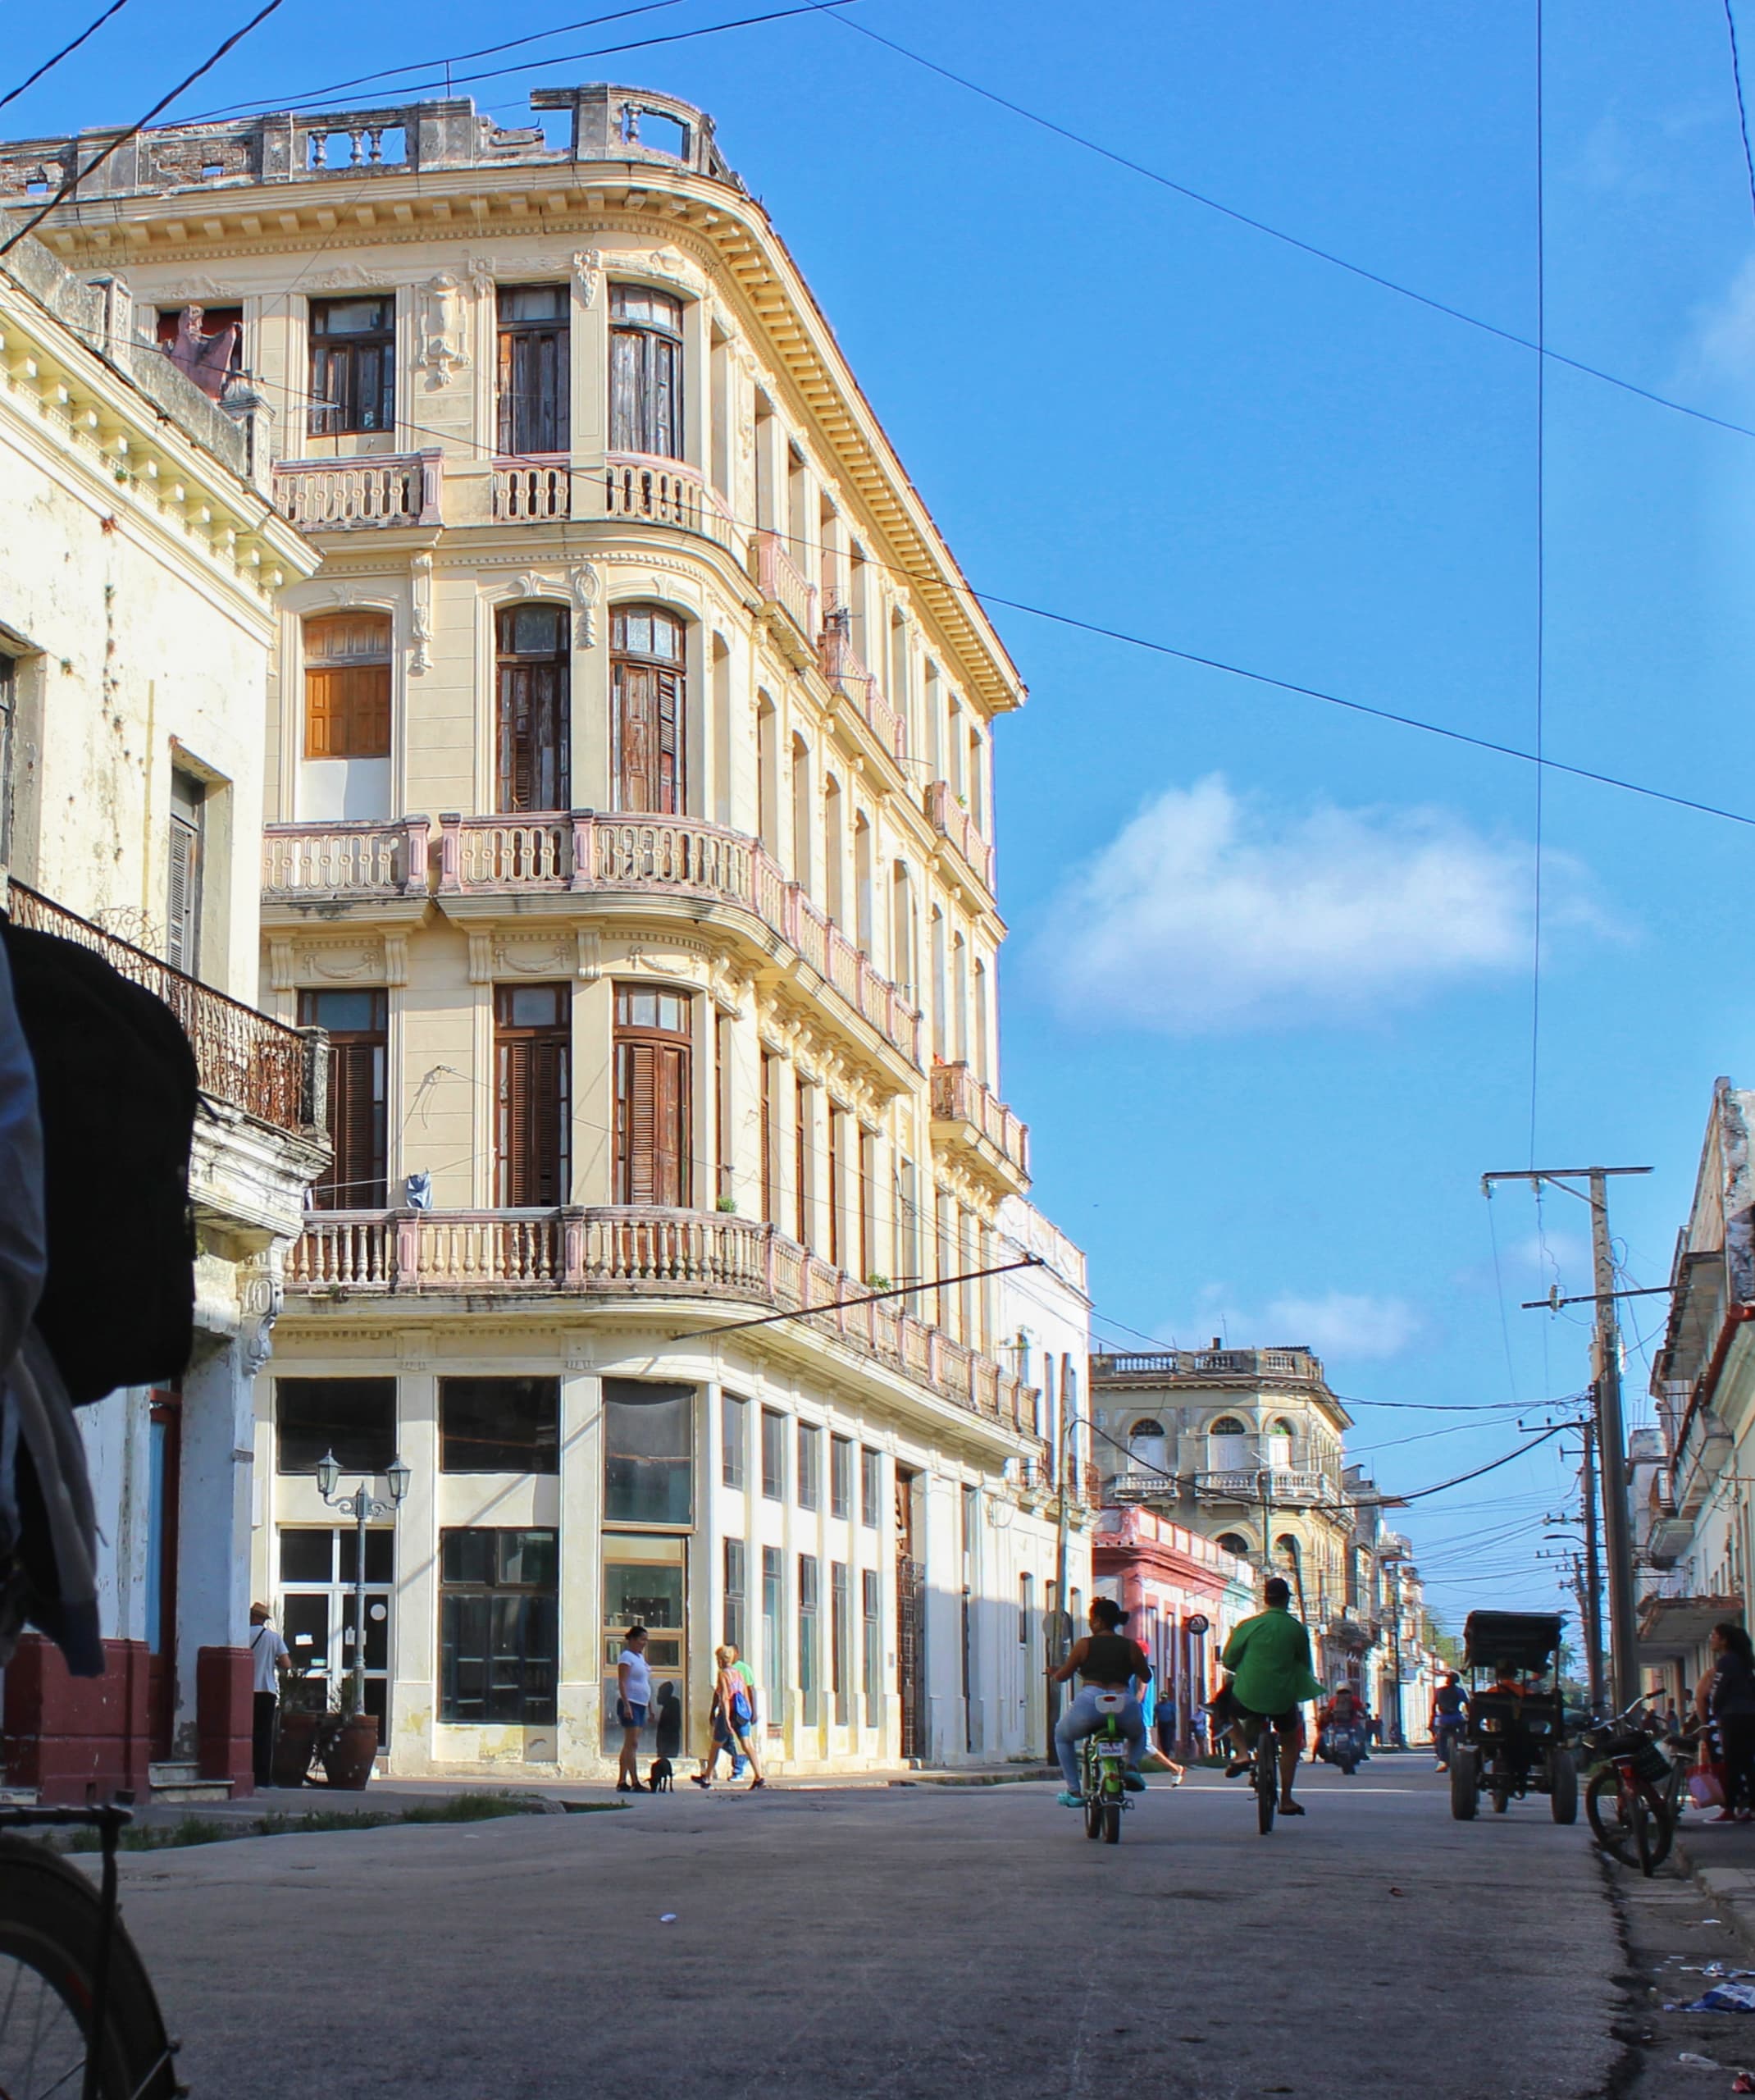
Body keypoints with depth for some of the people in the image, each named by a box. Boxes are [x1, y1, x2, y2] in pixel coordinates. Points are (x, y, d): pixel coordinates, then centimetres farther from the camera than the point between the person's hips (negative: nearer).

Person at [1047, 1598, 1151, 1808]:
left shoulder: (1084, 1645, 7)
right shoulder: (1131, 1646, 12)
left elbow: (1061, 1676, 15)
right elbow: (1146, 1677, 25)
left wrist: (1052, 1674, 39)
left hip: (1090, 1702, -2)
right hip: (1124, 1704, 2)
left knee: (1063, 1736, 28)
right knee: (1138, 1734, 37)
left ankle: (1074, 1790, 16)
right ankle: (1132, 1766, 5)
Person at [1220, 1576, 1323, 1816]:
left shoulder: (1248, 1626, -6)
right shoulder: (1298, 1629, -2)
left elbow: (1227, 1662, 1)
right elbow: (1305, 1666, 10)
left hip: (1247, 1697, -1)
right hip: (1283, 1699, 1)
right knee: (1291, 1743, 26)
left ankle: (1243, 1751, 9)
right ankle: (1286, 1800, 23)